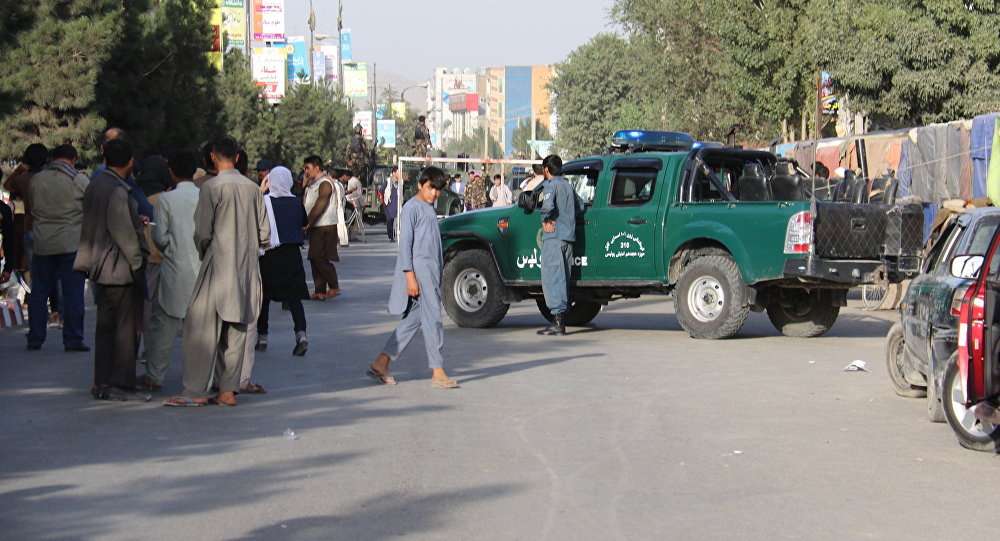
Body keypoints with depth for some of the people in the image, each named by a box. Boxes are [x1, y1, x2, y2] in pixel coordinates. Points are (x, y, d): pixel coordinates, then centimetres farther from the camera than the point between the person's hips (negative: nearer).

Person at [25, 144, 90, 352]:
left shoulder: (36, 180, 4)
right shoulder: (79, 180, -6)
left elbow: (32, 208, 14)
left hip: (42, 244, 3)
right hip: (72, 243, -3)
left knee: (39, 292, 11)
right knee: (73, 293, 1)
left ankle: (35, 339, 13)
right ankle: (73, 340, 0)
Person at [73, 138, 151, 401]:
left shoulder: (94, 186, 12)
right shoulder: (117, 191, -17)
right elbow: (123, 232, -19)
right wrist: (137, 261, -11)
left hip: (101, 268, 9)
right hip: (121, 269, -9)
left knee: (106, 326, 12)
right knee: (127, 328, -3)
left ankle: (102, 382, 15)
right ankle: (121, 384, -2)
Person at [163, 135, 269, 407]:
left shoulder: (212, 188, -10)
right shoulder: (253, 188, 6)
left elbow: (203, 233, -10)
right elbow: (264, 235, 7)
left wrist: (204, 252, 9)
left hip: (218, 265, -5)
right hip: (246, 268, 6)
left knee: (202, 327, -2)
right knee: (235, 329, 9)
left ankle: (197, 391, -5)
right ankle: (228, 390, 10)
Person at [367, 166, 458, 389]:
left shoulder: (430, 208, 17)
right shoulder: (412, 208, -9)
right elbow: (405, 243, -14)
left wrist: (439, 270, 23)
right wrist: (410, 276, -19)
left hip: (431, 273, 9)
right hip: (418, 271, -9)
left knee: (415, 318, 8)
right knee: (432, 319, -8)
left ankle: (380, 363, 11)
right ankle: (438, 372, -5)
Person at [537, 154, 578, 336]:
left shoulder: (550, 184, -6)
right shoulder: (567, 185, 19)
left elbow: (548, 205, -25)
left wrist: (545, 221, -10)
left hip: (554, 235, -8)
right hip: (569, 236, 8)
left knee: (552, 278, -9)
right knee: (563, 279, 12)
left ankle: (558, 321, -16)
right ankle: (562, 318, 13)